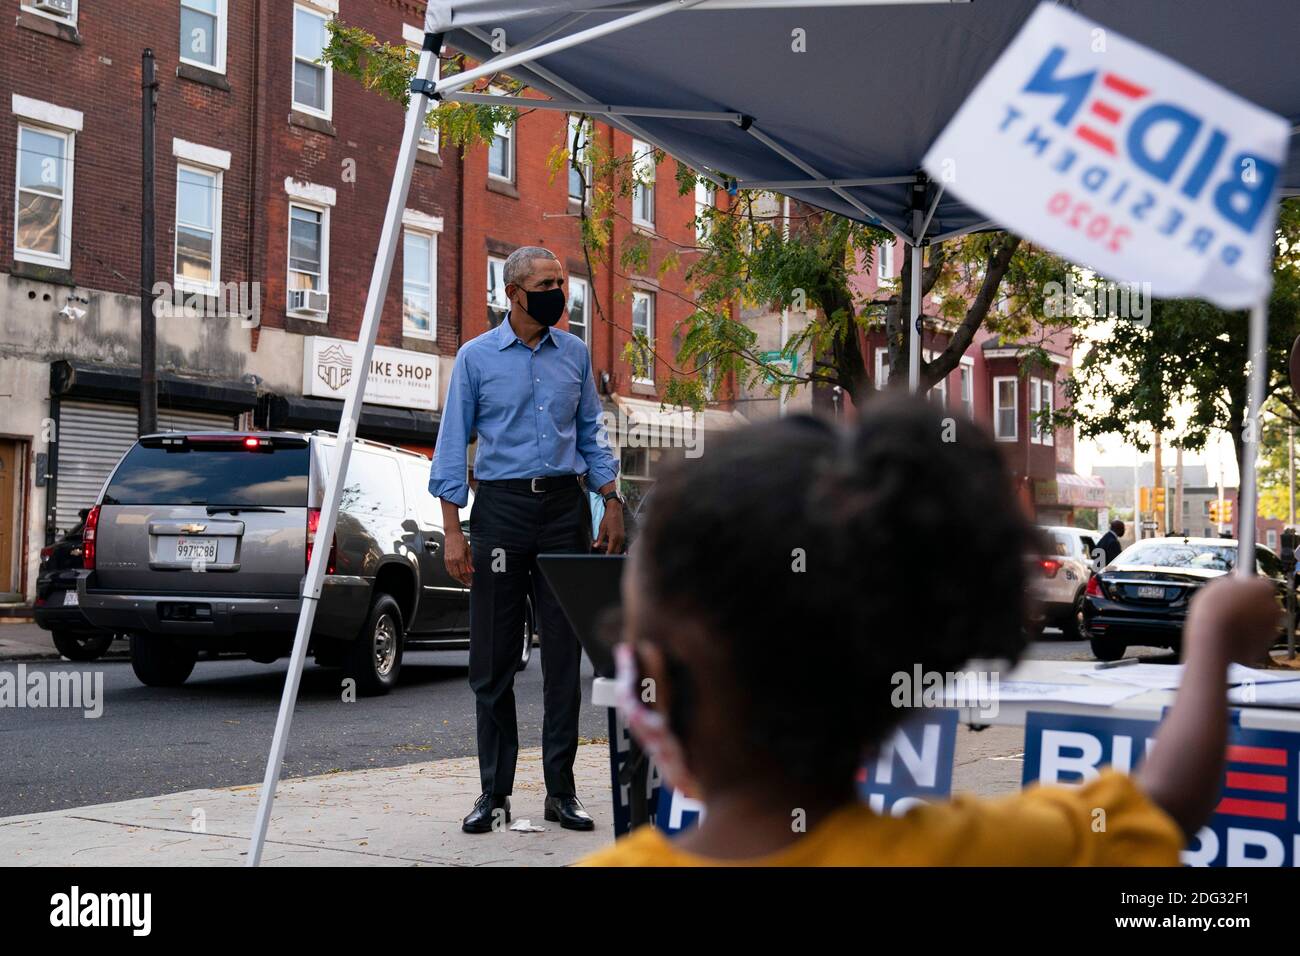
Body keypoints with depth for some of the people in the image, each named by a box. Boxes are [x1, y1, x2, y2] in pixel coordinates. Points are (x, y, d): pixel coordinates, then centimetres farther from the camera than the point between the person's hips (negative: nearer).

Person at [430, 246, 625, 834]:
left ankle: (561, 790, 10)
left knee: (564, 653, 2)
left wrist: (611, 503, 5)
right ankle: (495, 793, 10)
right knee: (493, 658, 1)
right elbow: (453, 444, 1)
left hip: (565, 505, 2)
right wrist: (453, 531, -6)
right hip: (502, 505, -2)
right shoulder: (476, 357, 2)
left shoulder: (575, 353, 10)